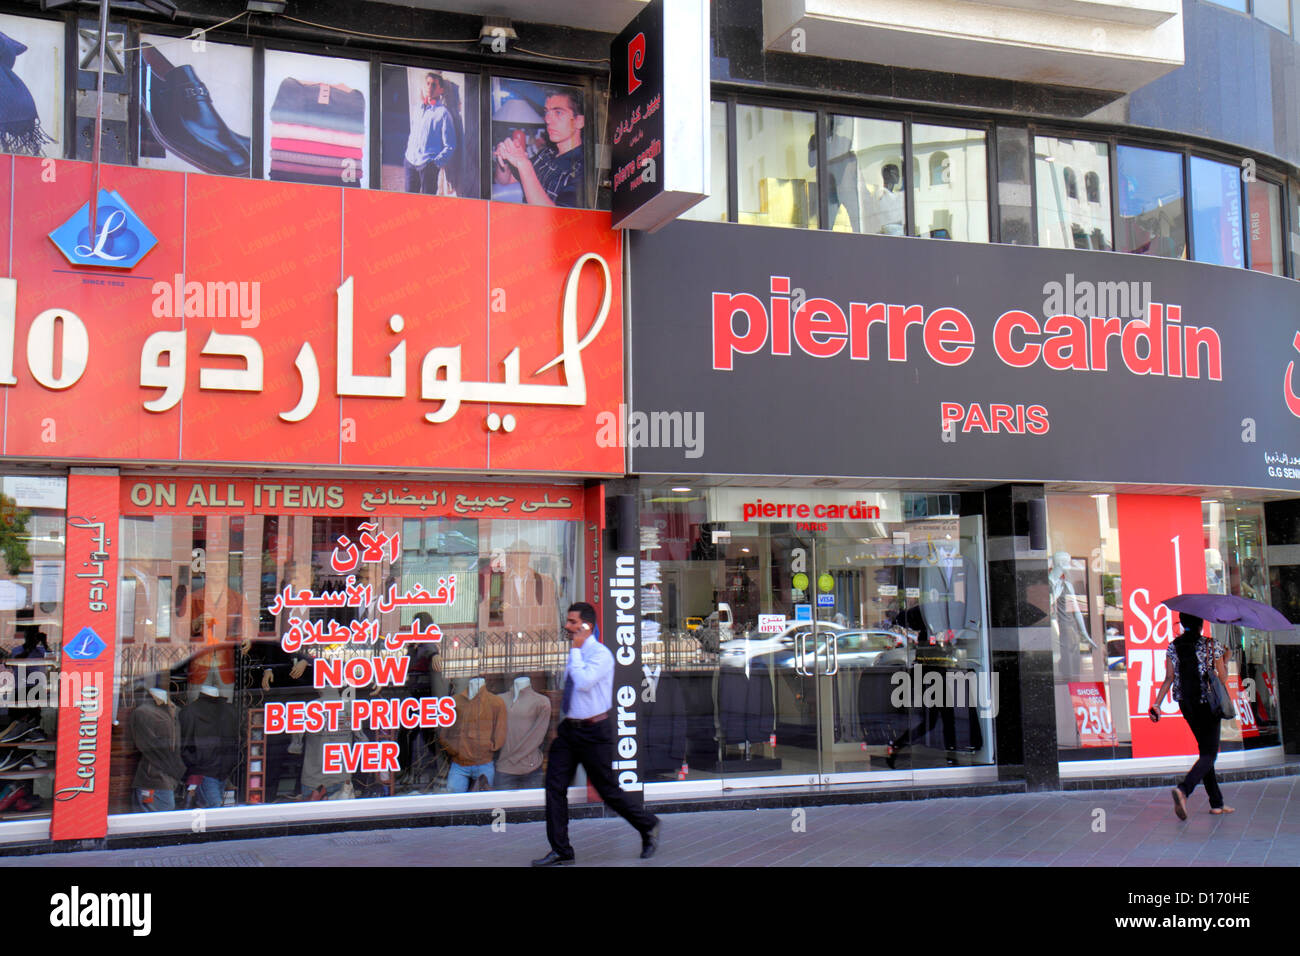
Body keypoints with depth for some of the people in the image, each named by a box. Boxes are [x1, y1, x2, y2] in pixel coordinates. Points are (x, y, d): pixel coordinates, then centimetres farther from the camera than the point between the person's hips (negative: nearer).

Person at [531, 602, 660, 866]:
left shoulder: (601, 654, -15)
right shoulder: (575, 654, 10)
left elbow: (583, 682, -31)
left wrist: (576, 650, -21)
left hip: (593, 732, -7)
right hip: (569, 729, 8)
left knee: (607, 790, 2)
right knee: (555, 786, 0)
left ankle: (649, 826, 25)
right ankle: (560, 852, 7)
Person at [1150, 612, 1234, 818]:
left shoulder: (1173, 646, 2)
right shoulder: (1212, 646, -8)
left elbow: (1169, 679, -2)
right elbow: (1223, 679, -4)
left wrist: (1156, 704, -1)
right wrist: (1224, 660, 12)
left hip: (1185, 704, 5)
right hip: (1207, 703, -5)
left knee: (1205, 750, 17)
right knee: (1209, 753, -3)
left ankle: (1216, 803, 20)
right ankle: (1183, 789, -27)